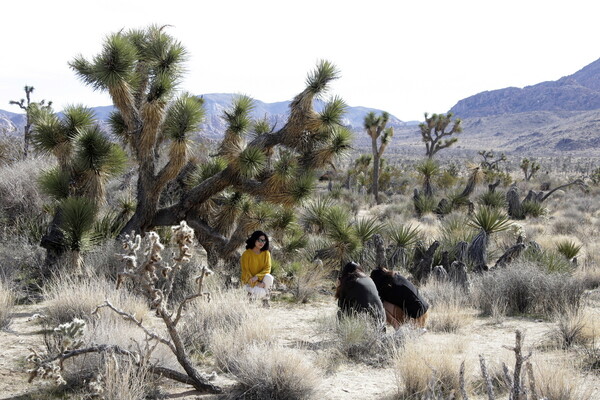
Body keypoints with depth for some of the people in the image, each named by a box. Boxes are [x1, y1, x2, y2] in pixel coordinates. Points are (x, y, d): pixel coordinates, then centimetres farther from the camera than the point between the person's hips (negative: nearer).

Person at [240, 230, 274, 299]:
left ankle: (266, 292, -7)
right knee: (261, 293, -32)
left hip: (260, 280, 3)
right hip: (249, 282, -3)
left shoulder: (266, 253, -2)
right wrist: (256, 283, -25)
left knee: (269, 277, -32)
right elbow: (245, 271, -13)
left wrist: (257, 277, -27)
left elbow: (267, 269, -9)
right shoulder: (246, 254, -12)